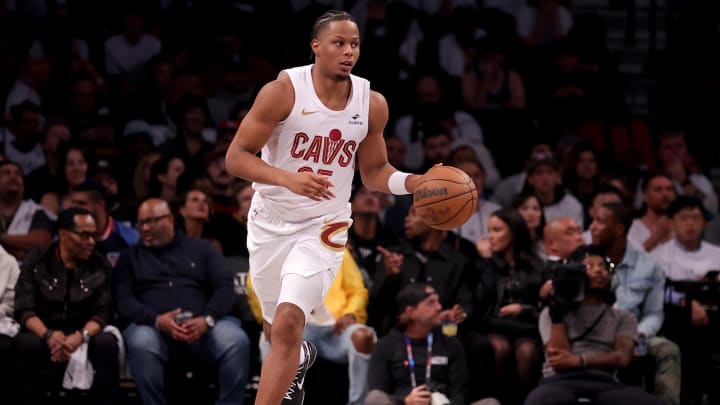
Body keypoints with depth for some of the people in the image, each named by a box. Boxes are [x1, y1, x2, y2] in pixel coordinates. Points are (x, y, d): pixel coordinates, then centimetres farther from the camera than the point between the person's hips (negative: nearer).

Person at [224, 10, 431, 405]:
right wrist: (288, 179, -35)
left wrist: (419, 183, -13)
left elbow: (374, 172, 7)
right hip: (271, 221, 0)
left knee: (288, 324, -19)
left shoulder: (372, 104, -6)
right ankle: (299, 359, 57)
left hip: (323, 226, 0)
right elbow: (236, 157, -18)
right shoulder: (283, 91, -18)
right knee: (275, 325, 20)